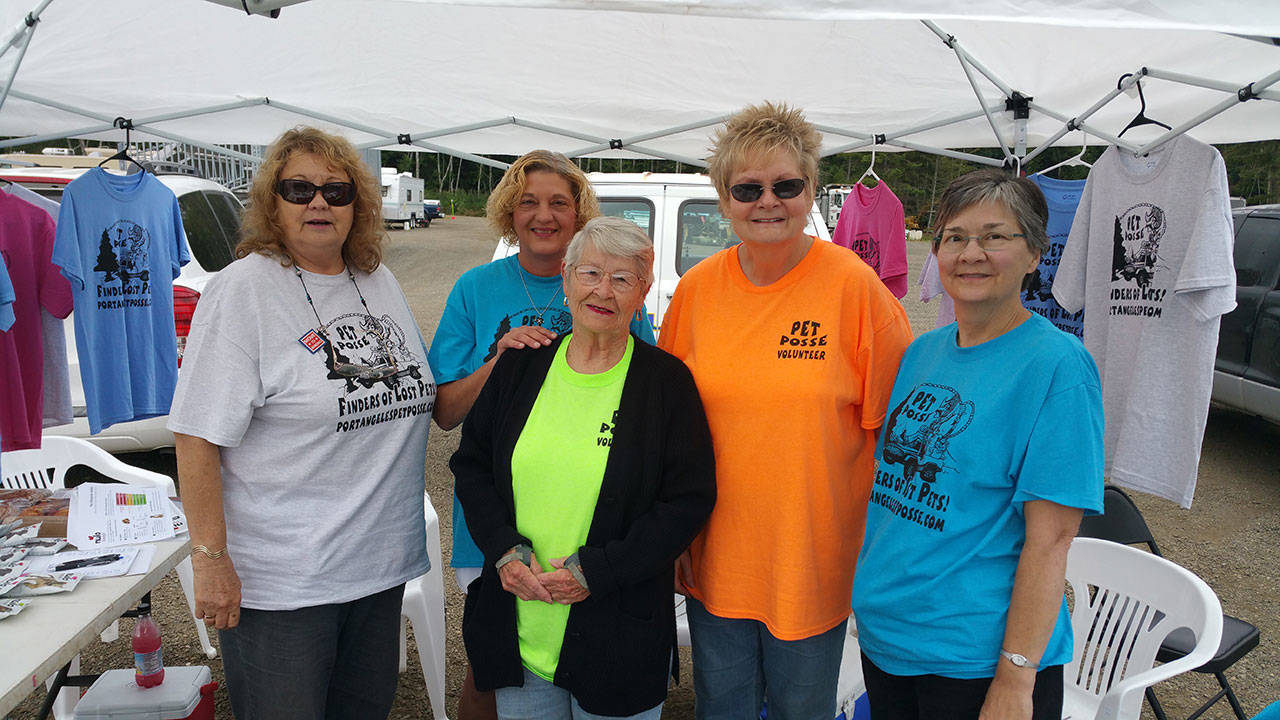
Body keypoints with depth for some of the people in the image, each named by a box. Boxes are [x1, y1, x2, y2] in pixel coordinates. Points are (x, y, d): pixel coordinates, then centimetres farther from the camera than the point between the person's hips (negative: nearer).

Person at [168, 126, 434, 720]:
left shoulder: (381, 282, 7)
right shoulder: (243, 289, -11)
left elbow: (421, 401, 19)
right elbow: (197, 439, -15)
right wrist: (211, 561, -17)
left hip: (382, 562, 6)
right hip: (278, 580, -6)